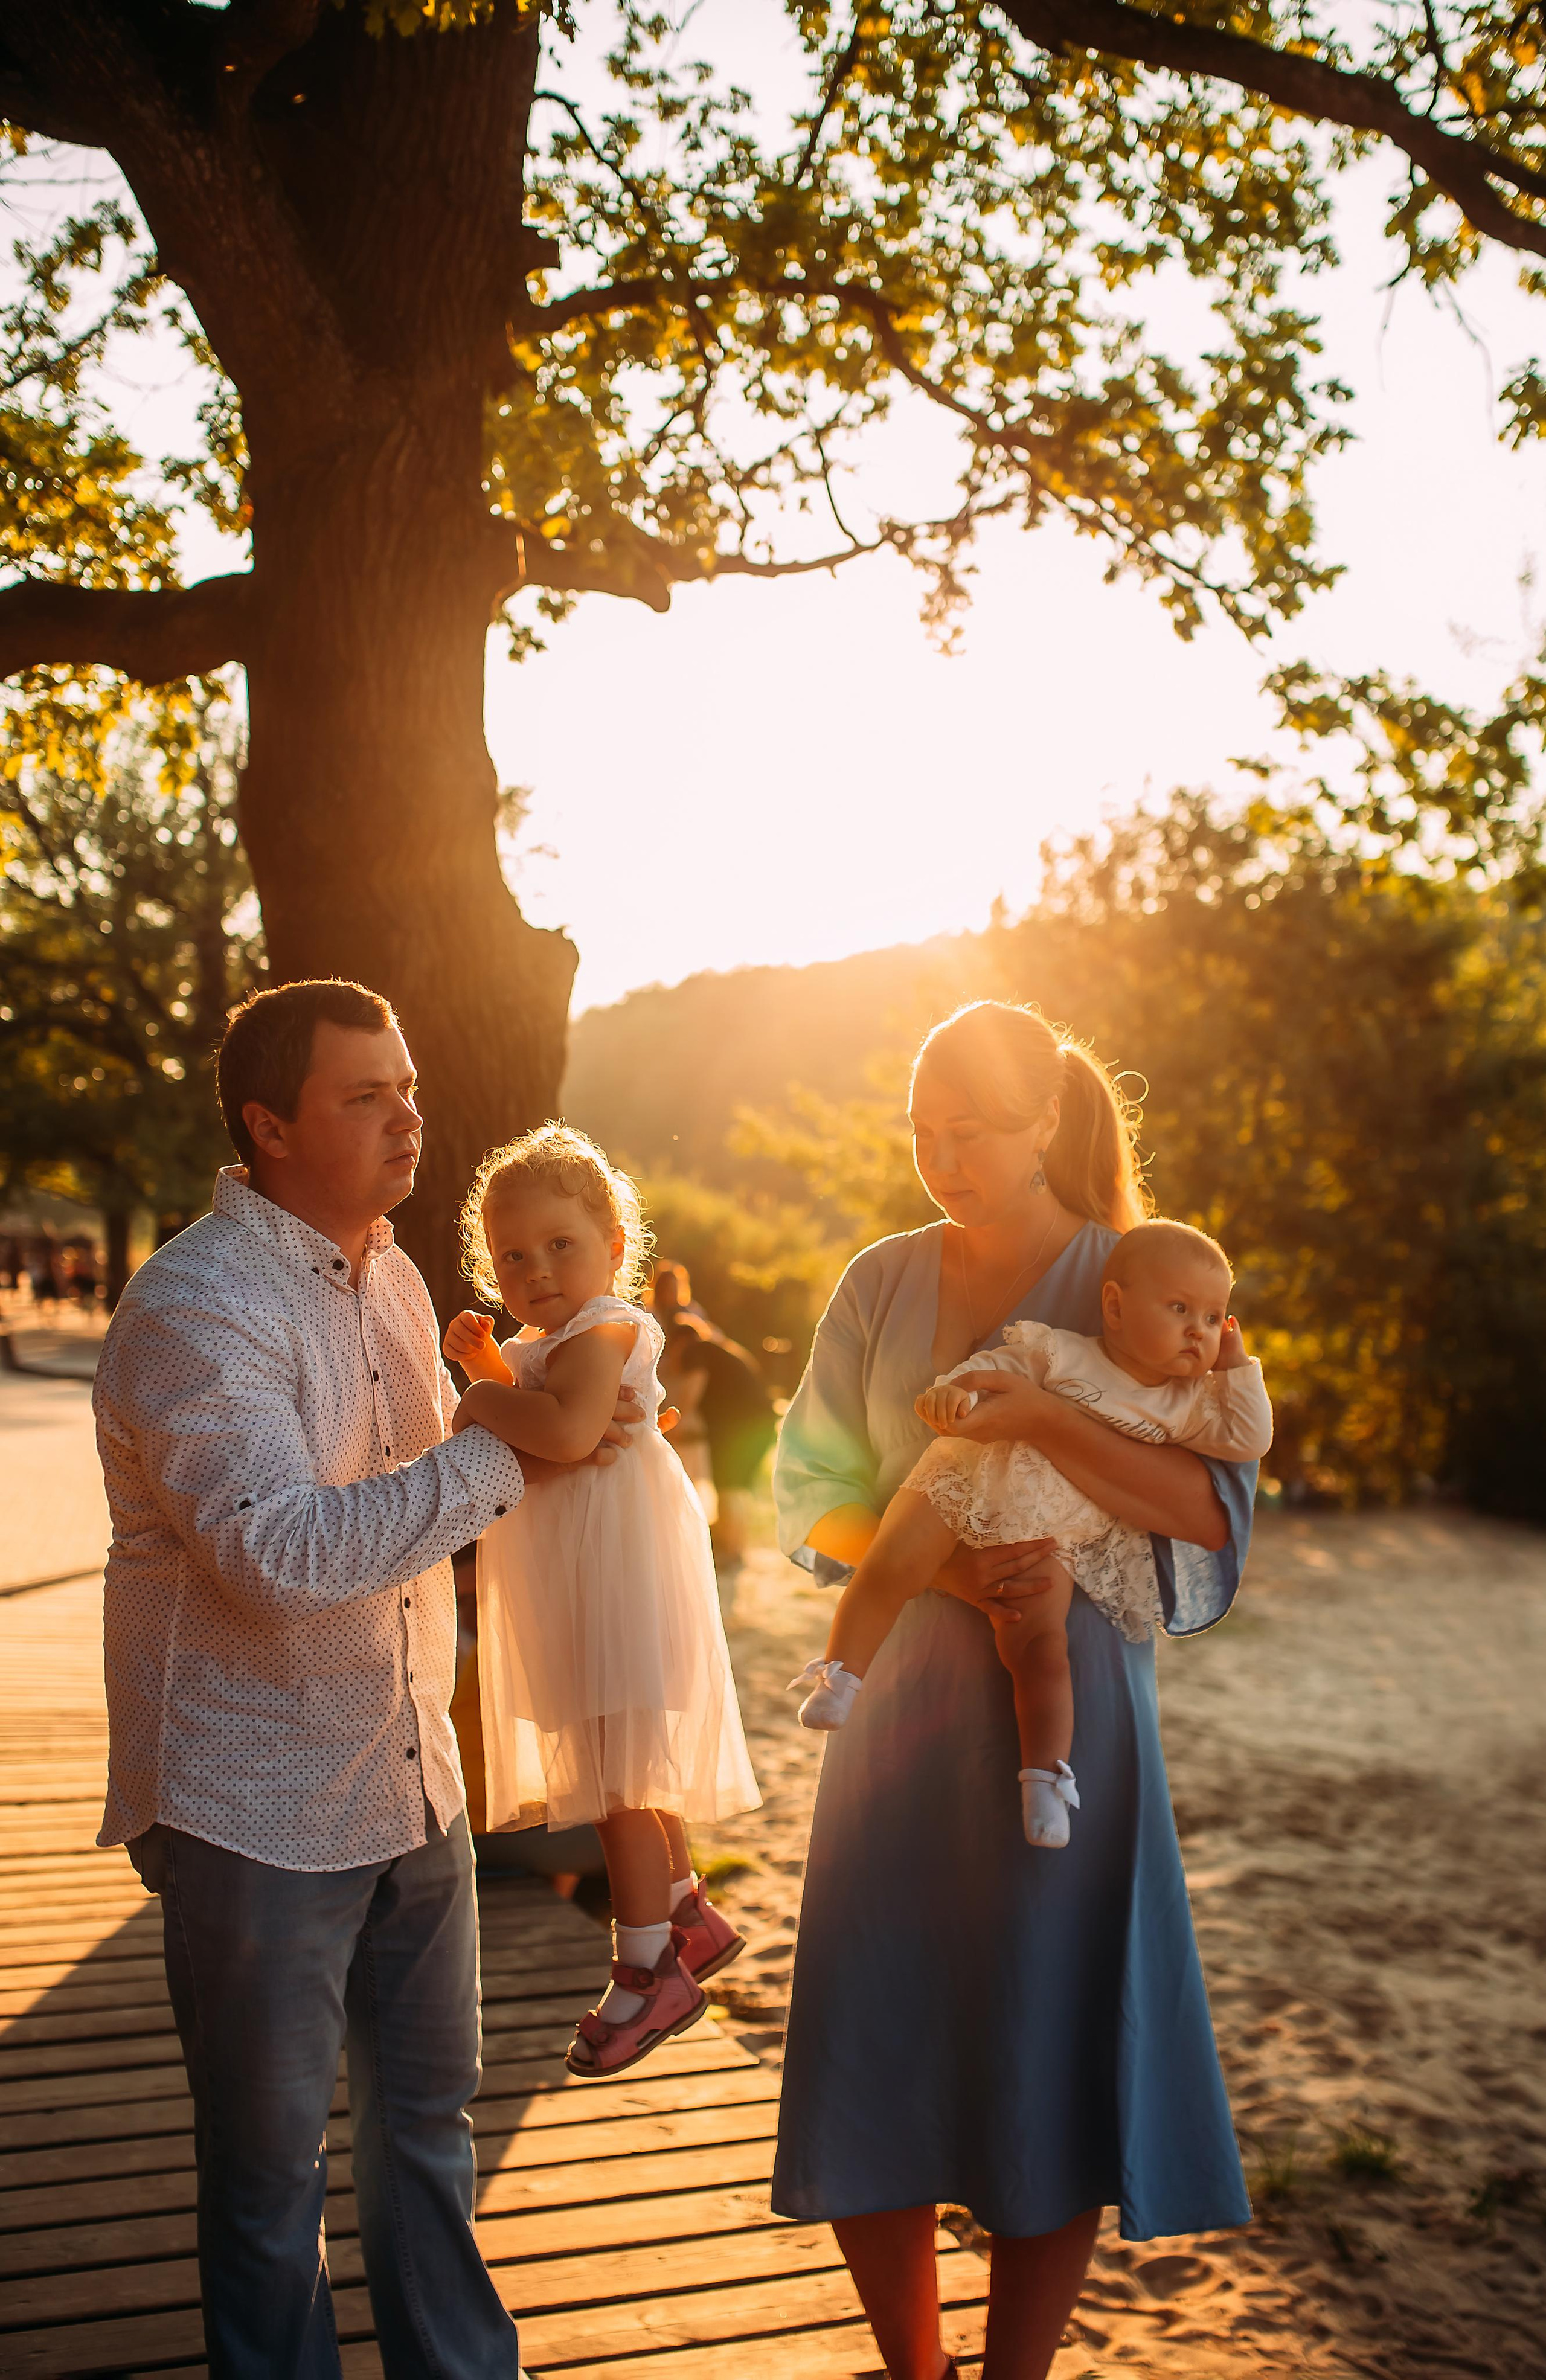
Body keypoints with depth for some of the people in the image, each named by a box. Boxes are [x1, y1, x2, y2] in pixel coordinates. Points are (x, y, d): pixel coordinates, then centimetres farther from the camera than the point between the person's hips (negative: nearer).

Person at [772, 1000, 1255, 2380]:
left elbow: (1213, 1510, -13)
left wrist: (1038, 1418, -25)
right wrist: (948, 1567, -13)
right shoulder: (882, 1286, 5)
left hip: (1066, 1704, -3)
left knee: (1051, 2054, 3)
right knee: (873, 2046, 6)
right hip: (902, 1697, 3)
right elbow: (813, 1500, 5)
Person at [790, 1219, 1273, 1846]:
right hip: (966, 1487, -2)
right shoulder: (1060, 1354, -3)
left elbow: (1250, 1441, 8)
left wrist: (1236, 1369, 1)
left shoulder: (1187, 1405, 7)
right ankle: (839, 1678, -5)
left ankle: (1045, 1777, 2)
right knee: (890, 1568, -18)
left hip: (1048, 1542, 2)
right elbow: (996, 1367, -4)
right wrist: (954, 1390, -24)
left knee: (1040, 1651, -9)